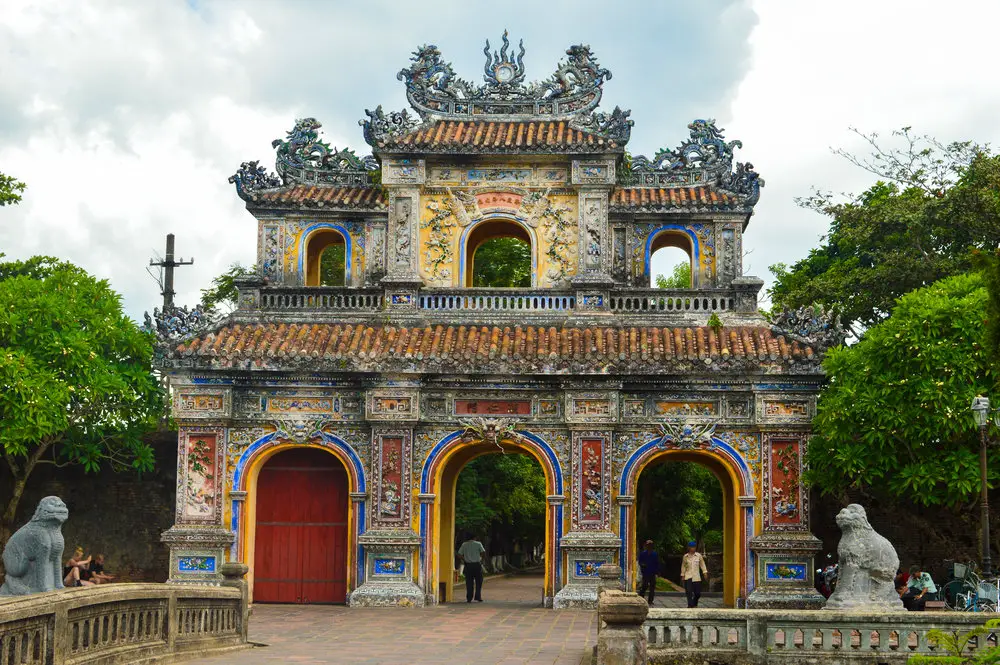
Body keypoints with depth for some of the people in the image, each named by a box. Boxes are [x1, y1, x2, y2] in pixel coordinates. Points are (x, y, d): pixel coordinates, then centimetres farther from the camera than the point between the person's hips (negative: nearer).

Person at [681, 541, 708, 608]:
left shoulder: (699, 555, 4)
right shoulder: (685, 556, 4)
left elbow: (702, 564, 9)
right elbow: (683, 566, 12)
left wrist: (705, 572, -1)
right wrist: (682, 575, 11)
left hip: (696, 577, 1)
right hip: (688, 577, -1)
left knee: (698, 593, 1)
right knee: (689, 592, -11)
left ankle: (695, 604, 26)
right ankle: (690, 605, -6)